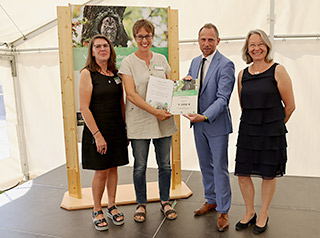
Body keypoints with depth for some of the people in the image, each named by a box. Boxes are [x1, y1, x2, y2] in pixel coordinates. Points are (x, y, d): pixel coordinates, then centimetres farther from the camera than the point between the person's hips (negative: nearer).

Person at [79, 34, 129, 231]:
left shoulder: (116, 73, 8)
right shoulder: (87, 73, -7)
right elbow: (84, 108, -13)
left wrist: (125, 128, 9)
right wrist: (97, 135, -17)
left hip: (117, 129, 5)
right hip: (97, 130, -5)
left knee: (113, 168, 13)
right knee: (101, 171, 4)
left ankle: (112, 207, 30)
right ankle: (97, 211, 24)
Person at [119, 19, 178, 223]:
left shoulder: (161, 59, 10)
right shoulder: (128, 62, -2)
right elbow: (131, 94, -11)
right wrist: (154, 111, -20)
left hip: (163, 121, 3)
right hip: (139, 120, -3)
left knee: (165, 164, 11)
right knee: (140, 166, 7)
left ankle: (165, 202, 30)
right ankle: (141, 204, 26)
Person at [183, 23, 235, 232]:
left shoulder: (225, 65, -14)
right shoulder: (195, 62, 9)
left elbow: (222, 98, -21)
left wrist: (205, 116, -33)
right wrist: (186, 82, -7)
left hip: (217, 124, -7)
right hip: (199, 123, 7)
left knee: (220, 168, 4)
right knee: (205, 165, 18)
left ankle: (223, 211, 20)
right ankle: (211, 201, 37)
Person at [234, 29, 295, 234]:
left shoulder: (277, 71, -7)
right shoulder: (243, 75, 5)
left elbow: (290, 105, -2)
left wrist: (275, 125, 9)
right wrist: (254, 122, 14)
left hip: (271, 133, -3)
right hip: (247, 131, 4)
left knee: (268, 175, 9)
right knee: (242, 174, 7)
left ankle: (264, 215, 32)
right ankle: (250, 213, 30)